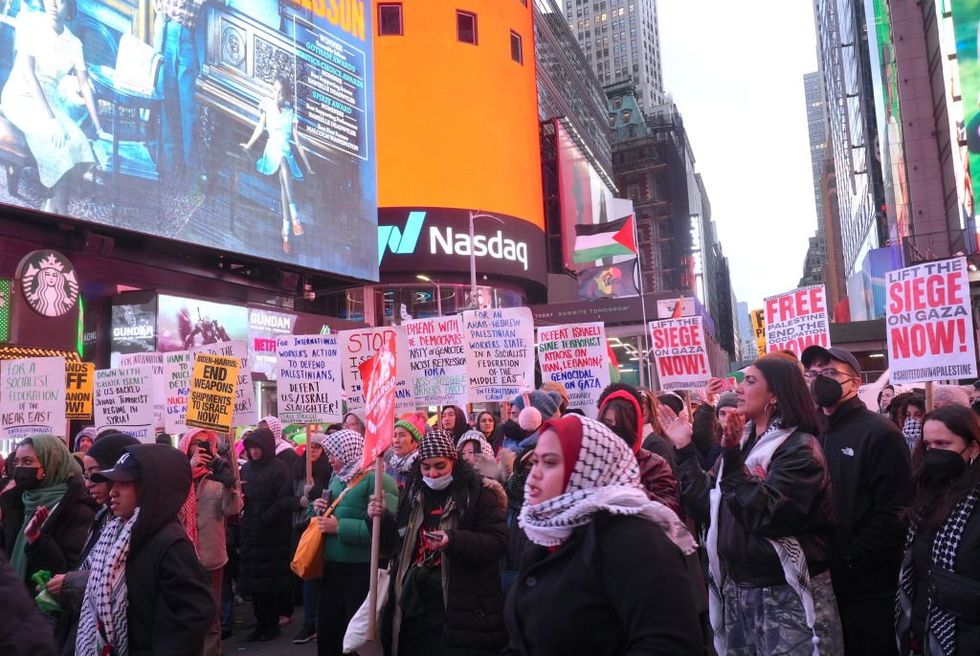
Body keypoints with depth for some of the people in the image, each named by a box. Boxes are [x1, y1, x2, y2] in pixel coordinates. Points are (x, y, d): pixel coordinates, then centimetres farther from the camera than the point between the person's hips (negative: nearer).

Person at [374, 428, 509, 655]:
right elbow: (400, 541, 18)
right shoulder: (413, 493, 9)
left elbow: (498, 542, -14)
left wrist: (454, 541, -27)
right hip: (415, 603, 5)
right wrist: (382, 519, -1)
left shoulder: (478, 492, -9)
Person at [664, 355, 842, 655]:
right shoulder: (741, 441, 9)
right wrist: (685, 450, 2)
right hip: (735, 588, 7)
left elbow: (766, 516, -25)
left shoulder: (799, 449, -13)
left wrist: (732, 459, -31)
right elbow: (707, 507, 5)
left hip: (785, 595, -7)